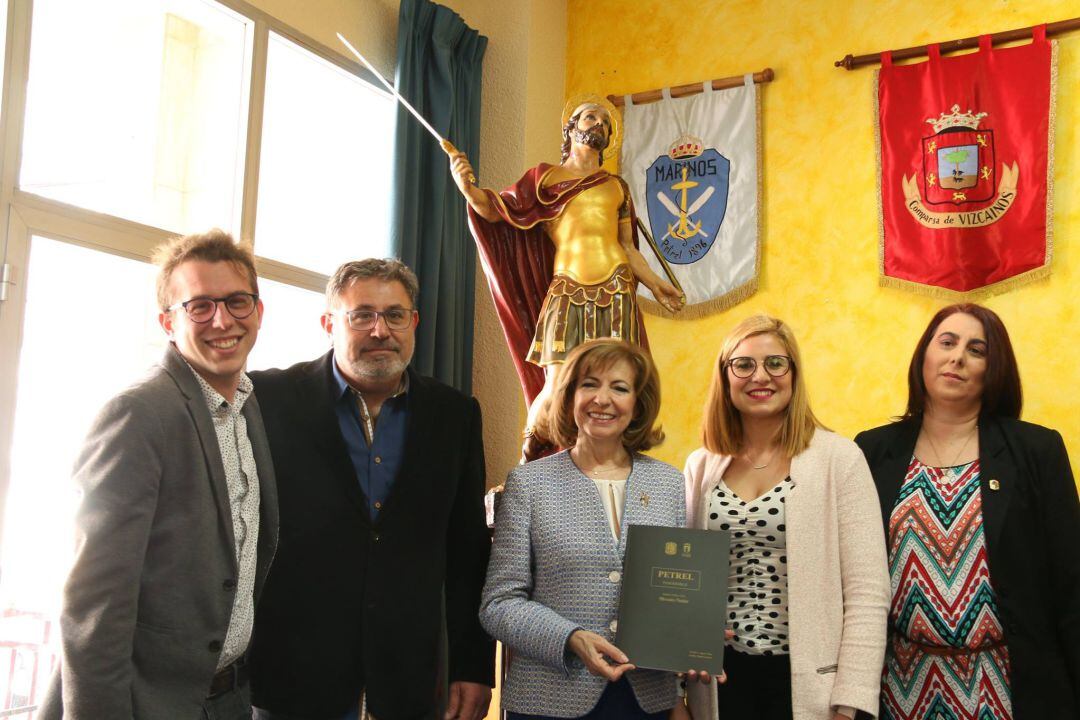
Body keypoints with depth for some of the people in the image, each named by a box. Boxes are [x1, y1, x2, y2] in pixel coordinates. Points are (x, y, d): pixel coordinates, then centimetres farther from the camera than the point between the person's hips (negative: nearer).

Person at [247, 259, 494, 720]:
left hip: (406, 680, 3)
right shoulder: (273, 398, -7)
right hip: (293, 674, -2)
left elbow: (468, 552, 6)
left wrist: (473, 665, 5)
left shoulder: (455, 414, 3)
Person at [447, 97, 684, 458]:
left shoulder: (617, 186, 20)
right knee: (558, 388, -12)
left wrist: (655, 283, 12)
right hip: (567, 292, -3)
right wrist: (469, 187, -16)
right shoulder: (545, 176, 13)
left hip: (615, 292, 3)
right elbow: (499, 210, 3)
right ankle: (529, 453, 13)